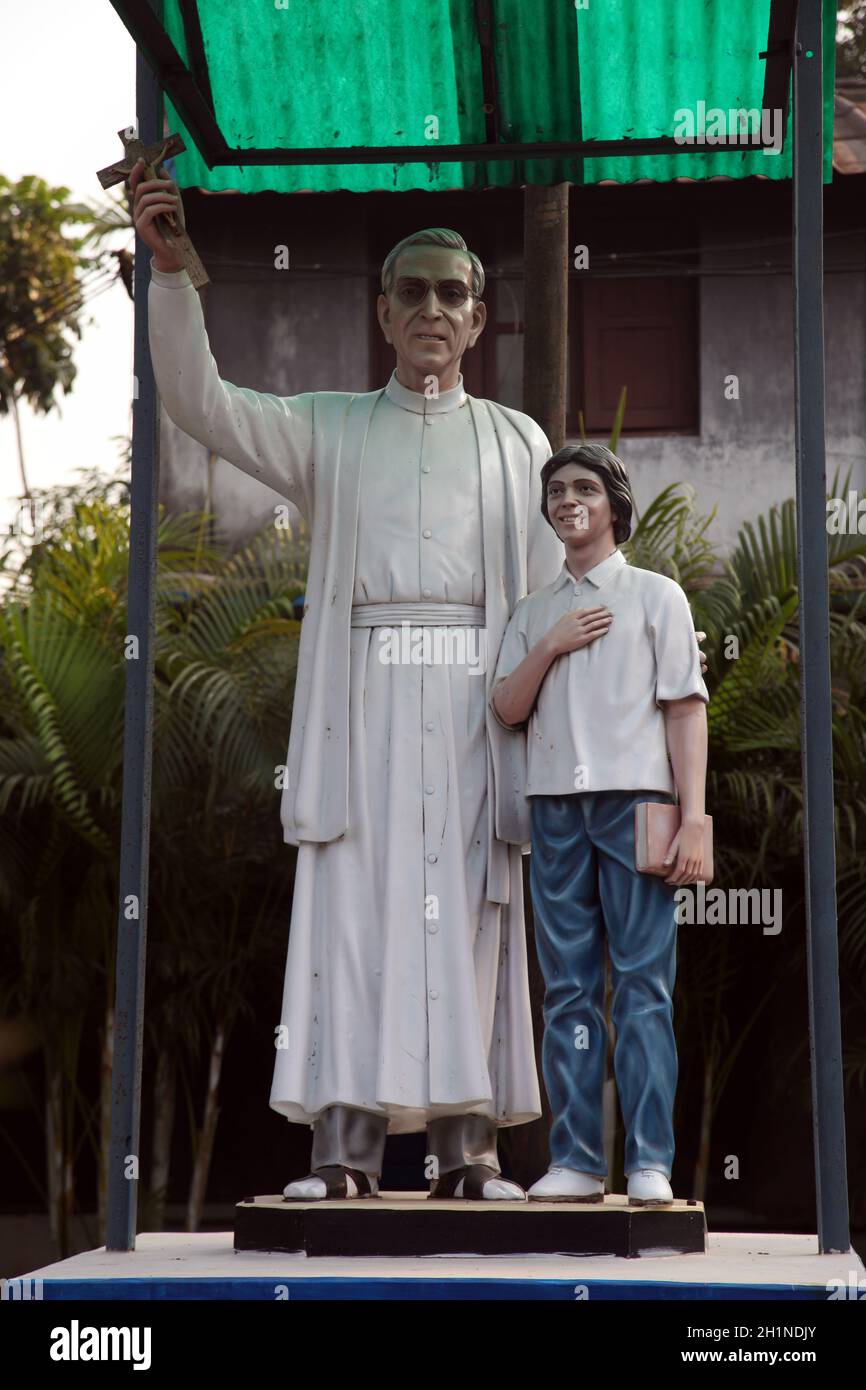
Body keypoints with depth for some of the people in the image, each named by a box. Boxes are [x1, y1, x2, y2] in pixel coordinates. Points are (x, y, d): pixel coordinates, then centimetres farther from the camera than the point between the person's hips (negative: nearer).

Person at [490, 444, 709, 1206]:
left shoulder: (656, 596, 9)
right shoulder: (533, 613, 19)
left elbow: (686, 710, 3)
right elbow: (507, 708, 11)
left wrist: (694, 819, -6)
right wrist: (550, 646, -5)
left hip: (635, 801, -3)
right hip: (555, 804, 3)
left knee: (643, 984, -6)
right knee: (568, 986, 1)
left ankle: (651, 1162, -6)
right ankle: (576, 1159, 3)